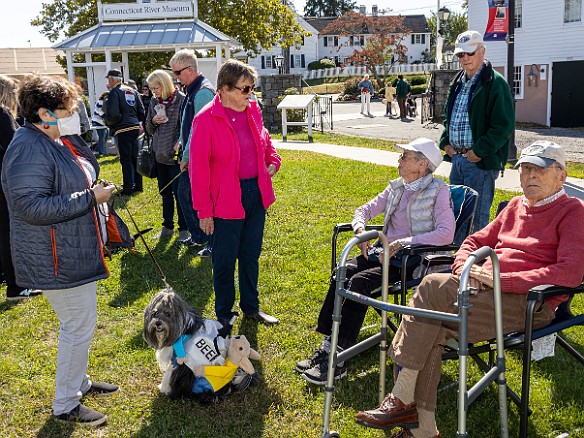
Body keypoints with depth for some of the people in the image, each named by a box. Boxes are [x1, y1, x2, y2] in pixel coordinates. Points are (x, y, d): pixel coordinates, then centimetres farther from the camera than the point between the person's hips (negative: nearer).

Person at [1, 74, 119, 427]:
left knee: (79, 322, 22)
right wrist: (90, 197, -26)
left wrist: (95, 189, 6)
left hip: (75, 251, 10)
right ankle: (65, 405, 16)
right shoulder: (29, 150, -24)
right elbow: (31, 207, -30)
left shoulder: (60, 139, 9)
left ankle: (79, 381, 41)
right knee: (79, 326, -1)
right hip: (58, 259, -10)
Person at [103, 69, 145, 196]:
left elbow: (113, 115, -19)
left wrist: (107, 120, 0)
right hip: (135, 128, 7)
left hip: (122, 130, -7)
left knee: (126, 160, -1)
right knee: (135, 157, 15)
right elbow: (141, 112, 11)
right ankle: (138, 185, 22)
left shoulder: (114, 92, -10)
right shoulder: (132, 91, 12)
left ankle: (128, 188, 3)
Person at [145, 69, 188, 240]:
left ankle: (183, 228, 11)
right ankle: (167, 226, 25)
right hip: (159, 154, 6)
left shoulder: (181, 100, -8)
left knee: (179, 192, -1)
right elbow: (149, 129, 15)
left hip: (175, 154, -6)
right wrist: (153, 121, -6)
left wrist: (179, 142, -23)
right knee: (164, 191, 14)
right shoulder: (154, 102, 9)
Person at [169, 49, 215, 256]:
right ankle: (198, 236, 31)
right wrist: (182, 143, 17)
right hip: (191, 157, 11)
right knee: (184, 194, 17)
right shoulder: (191, 90, 13)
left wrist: (186, 157, -17)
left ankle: (214, 244, 10)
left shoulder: (203, 92, -19)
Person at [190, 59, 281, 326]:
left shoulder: (253, 111, 4)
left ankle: (251, 307, 35)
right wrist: (204, 211, -13)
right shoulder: (206, 120, -15)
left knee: (251, 255, 18)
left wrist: (273, 161, 2)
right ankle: (224, 314, 25)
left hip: (256, 194, 6)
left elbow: (265, 141, 23)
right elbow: (199, 169, -13)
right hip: (227, 201, -6)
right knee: (225, 260, 7)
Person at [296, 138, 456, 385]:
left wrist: (403, 242, -22)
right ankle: (326, 348, -17)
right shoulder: (396, 188, 16)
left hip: (412, 259, -7)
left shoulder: (438, 191, -5)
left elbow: (446, 234, -16)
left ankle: (337, 361, -25)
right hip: (385, 252, 7)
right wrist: (360, 230, -2)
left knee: (360, 281, -28)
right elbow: (365, 210, 21)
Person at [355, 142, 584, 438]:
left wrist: (501, 279, -19)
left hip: (530, 303, -6)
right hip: (485, 290, 7)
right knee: (429, 333, -23)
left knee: (435, 286, -26)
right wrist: (464, 267, 2)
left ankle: (402, 400, -19)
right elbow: (475, 241, 27)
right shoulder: (516, 206, 22)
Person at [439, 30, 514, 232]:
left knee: (477, 216, -5)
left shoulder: (495, 83, -10)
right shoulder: (457, 83, 15)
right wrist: (445, 142, 10)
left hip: (481, 161, -8)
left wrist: (479, 152, -18)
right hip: (457, 158, 8)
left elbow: (504, 125, -16)